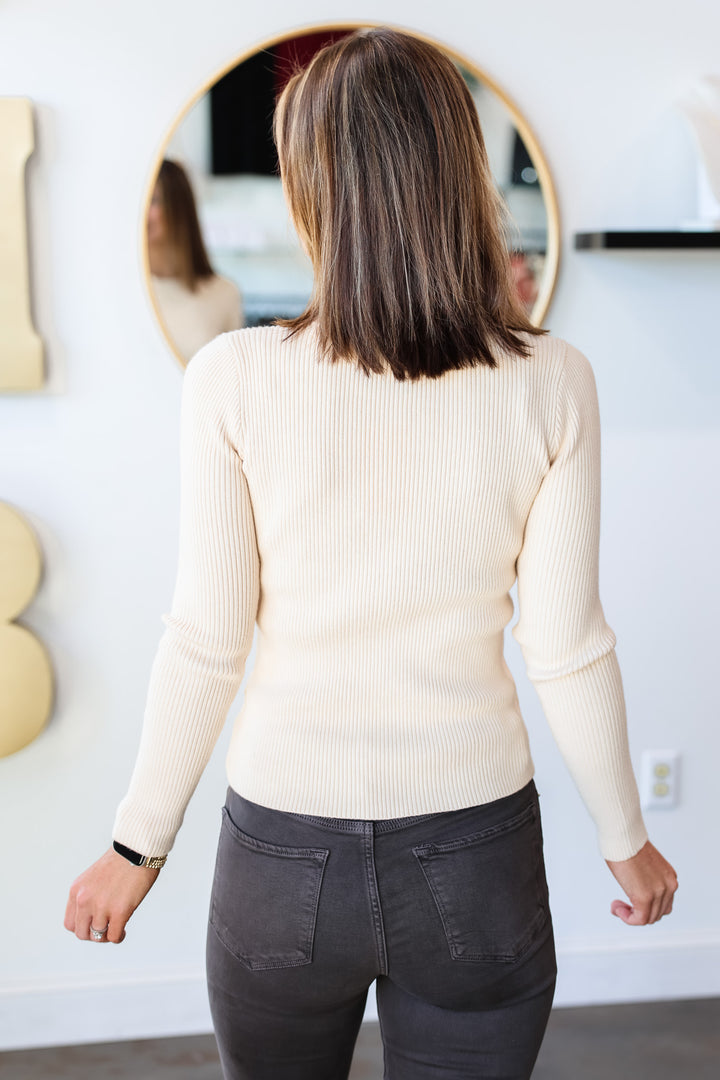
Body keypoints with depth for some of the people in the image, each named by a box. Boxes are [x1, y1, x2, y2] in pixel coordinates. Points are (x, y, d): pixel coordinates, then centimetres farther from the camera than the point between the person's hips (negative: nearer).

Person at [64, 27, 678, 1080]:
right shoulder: (551, 381, -11)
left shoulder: (235, 378, -13)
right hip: (477, 854, 1)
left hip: (283, 850, 0)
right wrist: (626, 838, 8)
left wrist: (138, 843, 5)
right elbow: (566, 646, -8)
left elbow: (206, 640, -10)